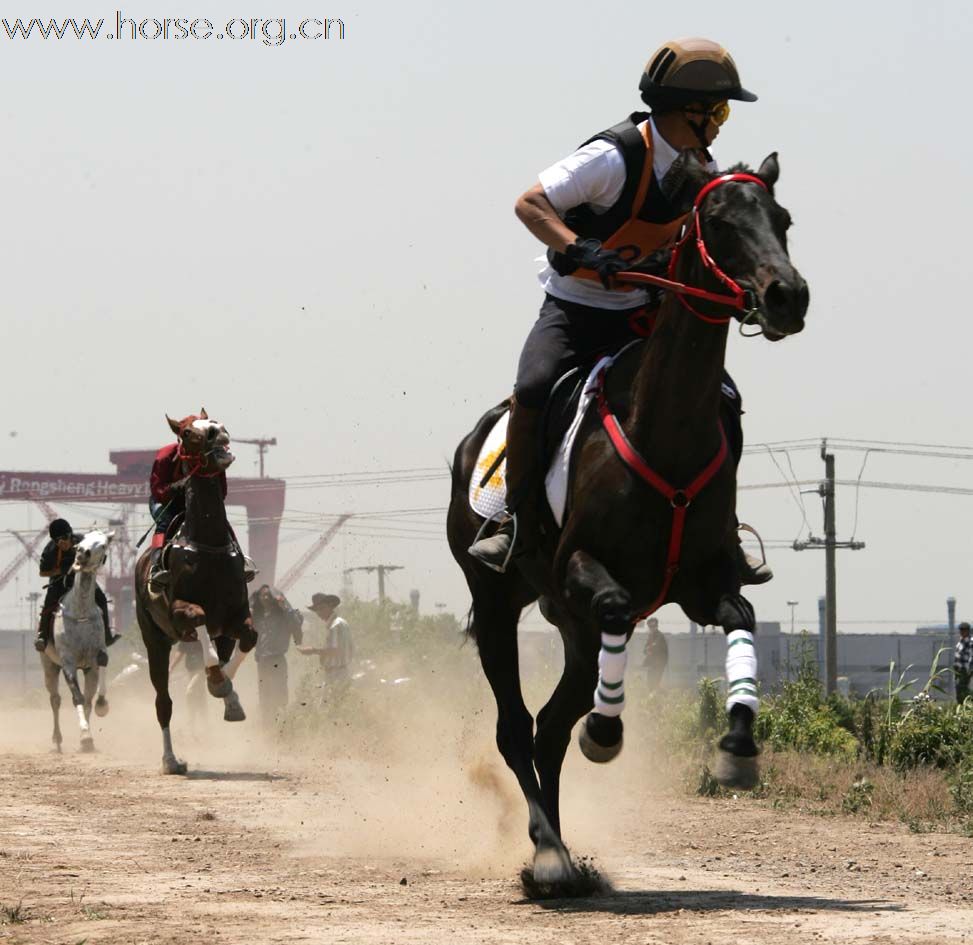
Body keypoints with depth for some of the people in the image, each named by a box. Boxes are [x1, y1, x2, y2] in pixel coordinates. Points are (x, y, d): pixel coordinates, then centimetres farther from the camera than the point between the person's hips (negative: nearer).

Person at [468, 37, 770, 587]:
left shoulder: (704, 171, 1)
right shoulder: (615, 157, -21)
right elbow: (530, 204, -22)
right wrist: (580, 248, -38)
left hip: (644, 314, 5)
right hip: (575, 309, -5)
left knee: (722, 400, -9)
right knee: (534, 388, -30)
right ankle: (513, 522, -14)